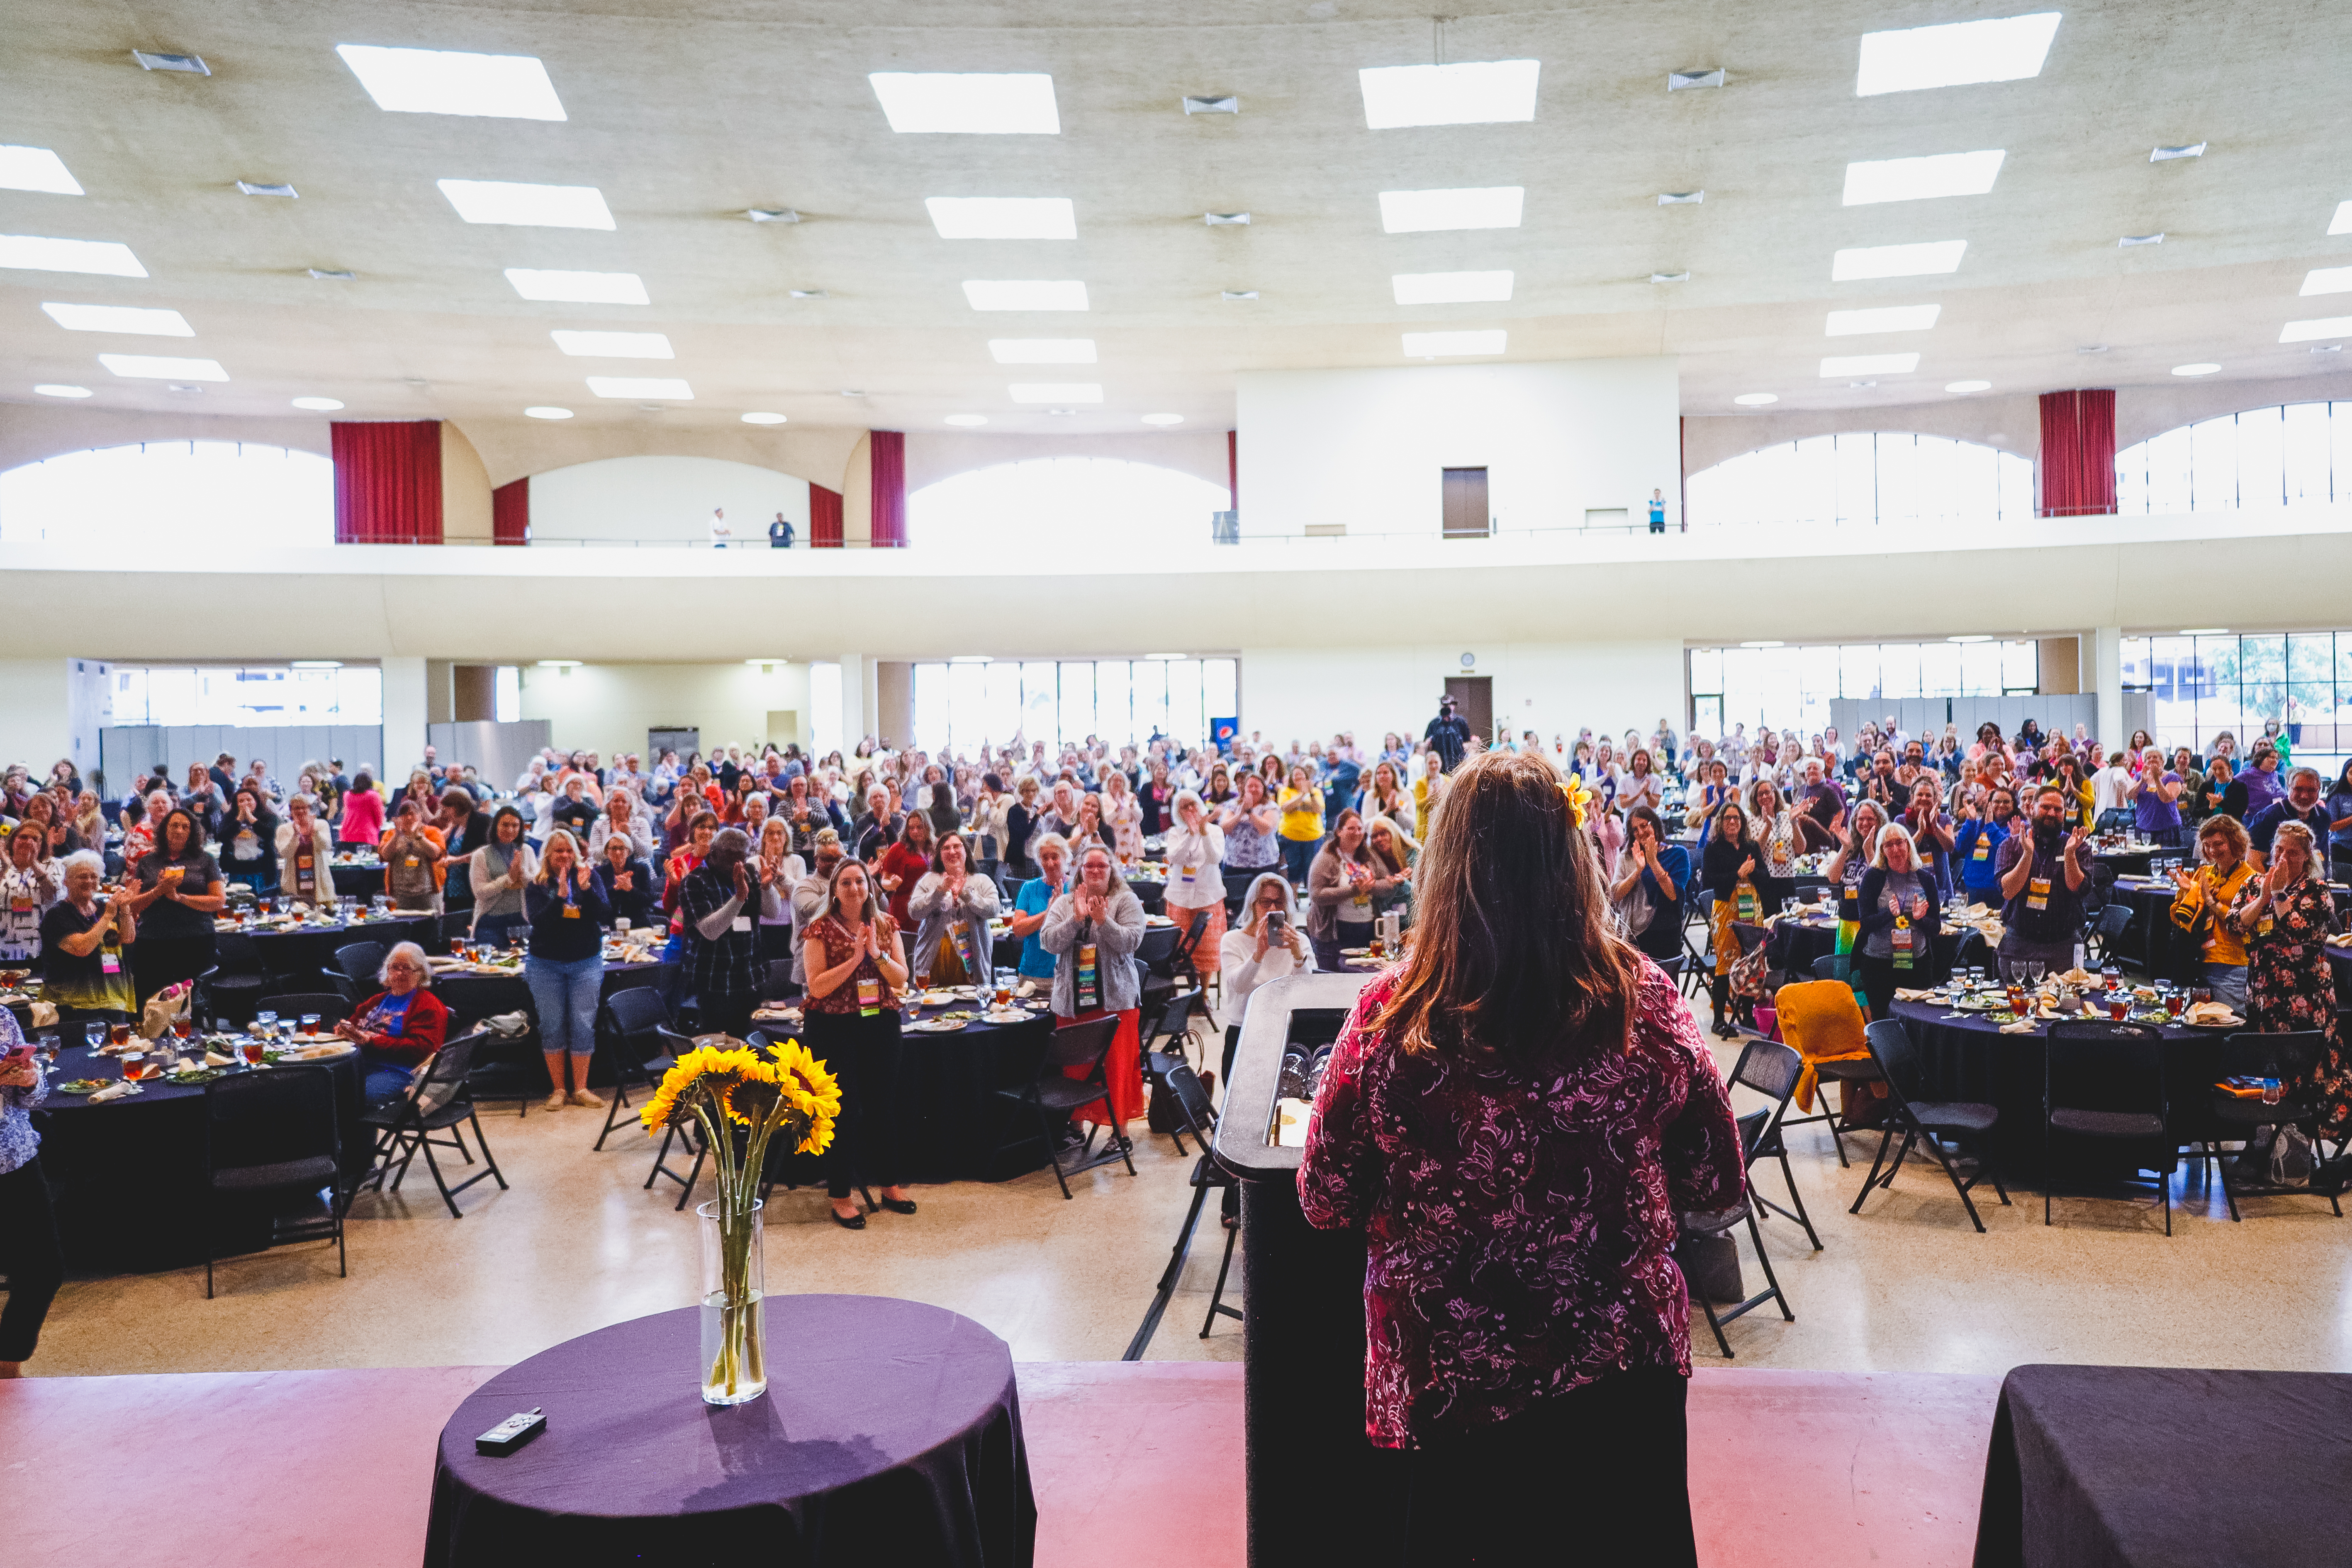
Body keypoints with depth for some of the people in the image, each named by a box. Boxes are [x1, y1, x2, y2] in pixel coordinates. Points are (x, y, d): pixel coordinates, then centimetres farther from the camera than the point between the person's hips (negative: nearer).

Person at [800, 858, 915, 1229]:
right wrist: (855, 957, -18)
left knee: (884, 1103, 10)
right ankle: (841, 1197, 8)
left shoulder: (887, 925, 5)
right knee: (845, 1108, -3)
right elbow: (818, 987, -12)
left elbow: (901, 980, 0)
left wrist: (877, 953, -15)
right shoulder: (821, 929, -6)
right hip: (835, 1026, -4)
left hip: (881, 1022, 4)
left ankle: (891, 1186, 24)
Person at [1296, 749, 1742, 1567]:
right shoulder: (1648, 1001, -14)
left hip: (1448, 1382, -1)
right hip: (1628, 1371, 1)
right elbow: (1717, 1185, -2)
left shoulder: (1391, 1015, -18)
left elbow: (1326, 1202, -7)